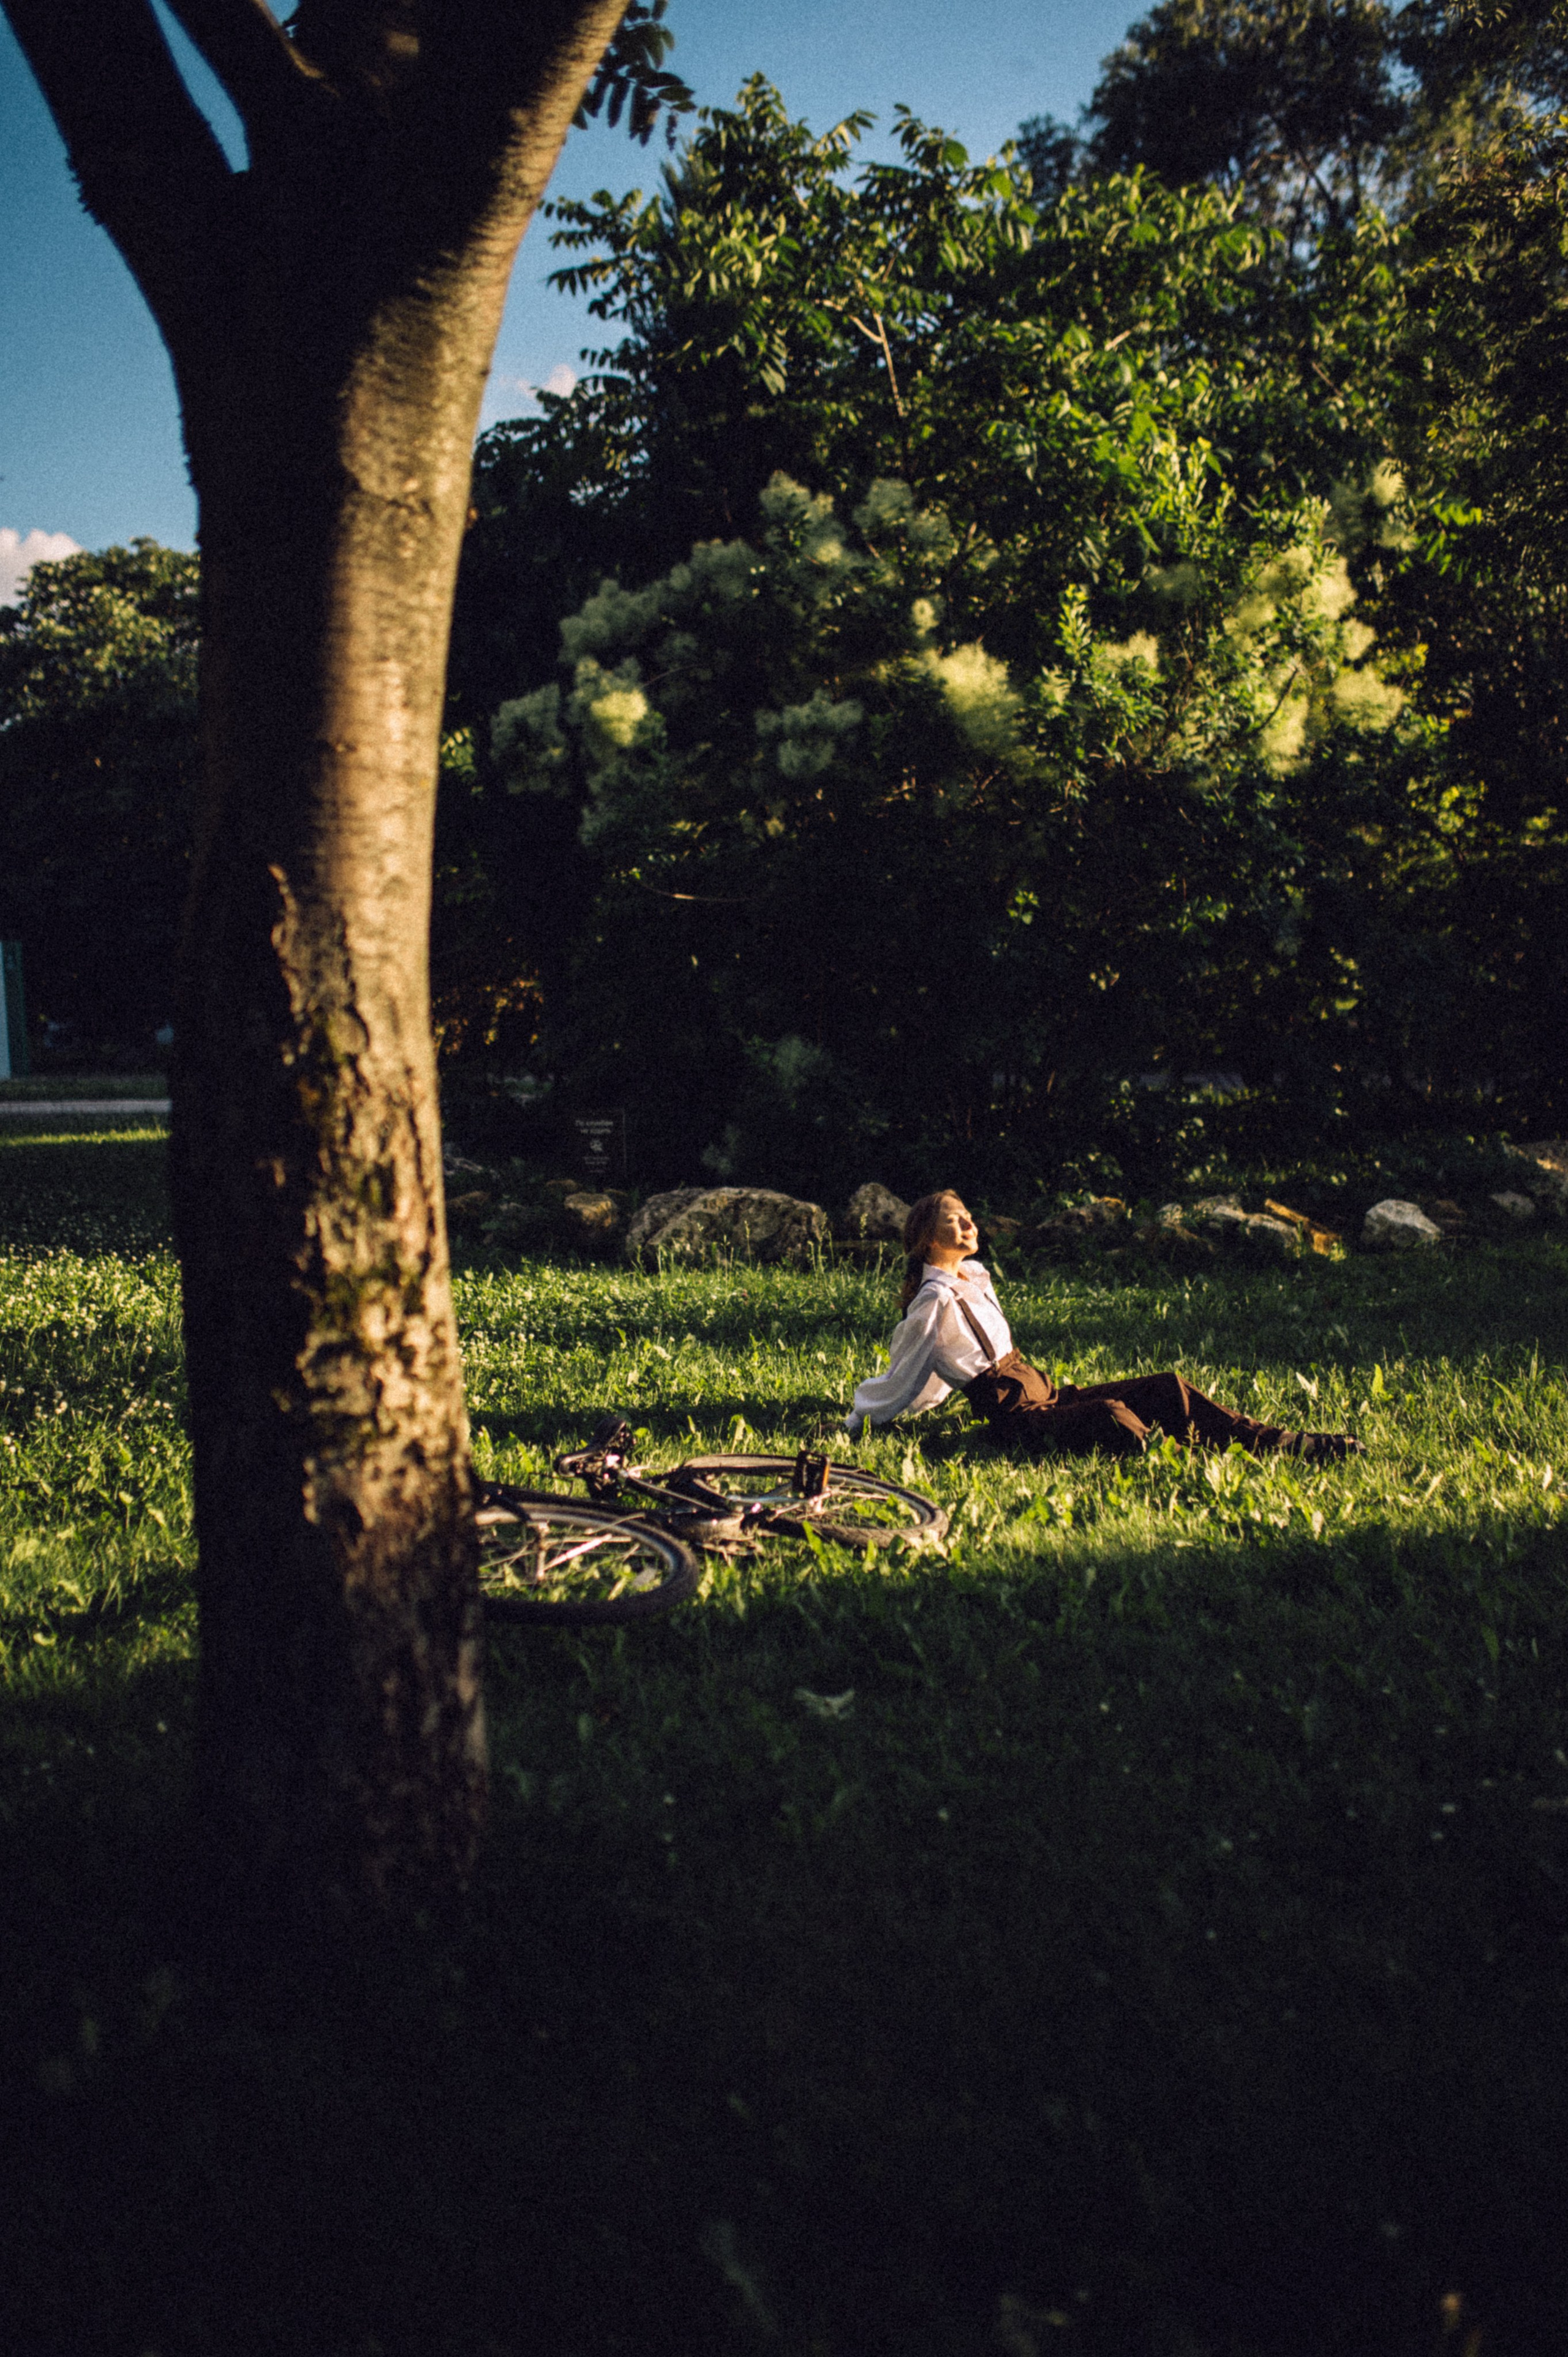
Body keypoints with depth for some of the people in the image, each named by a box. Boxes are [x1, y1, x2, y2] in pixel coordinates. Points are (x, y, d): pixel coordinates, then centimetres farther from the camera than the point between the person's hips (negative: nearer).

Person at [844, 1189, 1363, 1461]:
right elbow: (900, 1382, -1)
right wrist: (856, 1425, 4)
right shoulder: (933, 1302, -11)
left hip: (1046, 1392, 10)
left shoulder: (974, 1278, 16)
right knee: (1114, 1420, -36)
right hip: (1019, 1419, -10)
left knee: (1169, 1388, -2)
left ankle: (1279, 1443, -3)